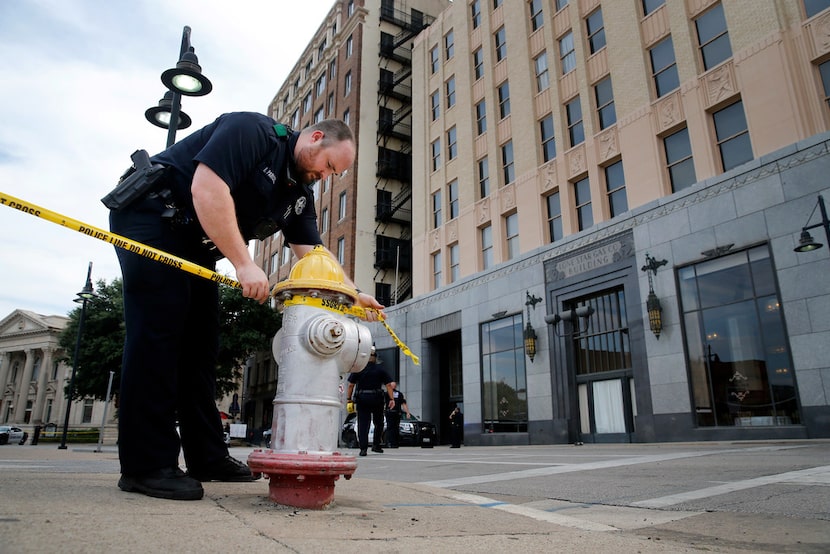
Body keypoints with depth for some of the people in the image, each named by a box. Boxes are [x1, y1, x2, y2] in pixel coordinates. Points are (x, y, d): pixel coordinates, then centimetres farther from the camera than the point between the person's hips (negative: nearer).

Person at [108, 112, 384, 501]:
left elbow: (313, 253, 5)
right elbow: (207, 188, -28)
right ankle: (146, 466, -11)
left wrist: (354, 294, -6)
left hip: (194, 245, 9)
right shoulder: (252, 131, -16)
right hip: (151, 217, -9)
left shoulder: (299, 193, 9)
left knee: (200, 344, 5)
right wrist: (244, 265, -29)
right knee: (158, 330, -15)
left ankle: (207, 458, 10)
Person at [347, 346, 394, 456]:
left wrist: (349, 399, 4)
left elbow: (351, 385, 0)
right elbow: (388, 385, -3)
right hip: (377, 399, 0)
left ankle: (363, 448, -4)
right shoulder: (380, 369, 3)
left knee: (363, 424, 2)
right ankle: (376, 445, 17)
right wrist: (391, 399, -4)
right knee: (379, 423, 18)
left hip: (362, 399, 0)